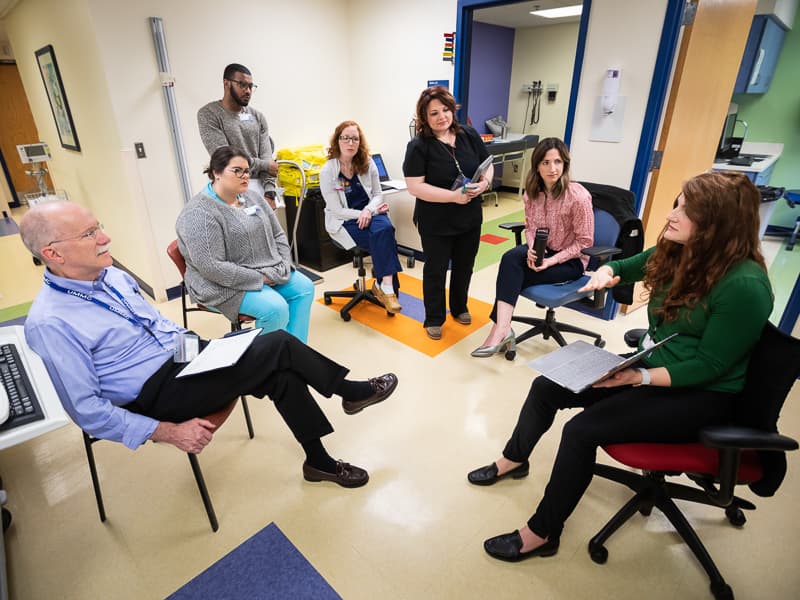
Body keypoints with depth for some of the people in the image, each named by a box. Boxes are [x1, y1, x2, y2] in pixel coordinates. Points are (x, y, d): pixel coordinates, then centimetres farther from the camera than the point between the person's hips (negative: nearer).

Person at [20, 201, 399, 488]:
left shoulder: (112, 276, 6)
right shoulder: (50, 323, -18)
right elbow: (85, 409, -16)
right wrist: (169, 432, -18)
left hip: (181, 358, 7)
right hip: (155, 393, -7)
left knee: (282, 375, -12)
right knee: (280, 346, -19)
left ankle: (320, 463, 6)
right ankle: (352, 392, 2)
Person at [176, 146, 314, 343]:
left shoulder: (251, 197, 5)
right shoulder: (199, 213, -20)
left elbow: (278, 234, 9)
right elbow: (213, 267, -25)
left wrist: (283, 268, -7)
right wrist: (260, 278, -20)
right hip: (226, 284, -8)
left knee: (304, 287, -6)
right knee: (275, 308, -25)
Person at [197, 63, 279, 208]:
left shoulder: (257, 117, 12)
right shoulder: (208, 114, -2)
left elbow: (266, 157, 3)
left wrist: (269, 192, -12)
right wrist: (264, 165, -6)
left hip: (259, 186, 4)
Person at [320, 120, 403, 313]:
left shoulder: (368, 164, 1)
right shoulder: (327, 172, -11)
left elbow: (377, 195, 5)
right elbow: (337, 210, -11)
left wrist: (369, 210, -17)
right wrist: (365, 214, -16)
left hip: (370, 213, 4)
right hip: (343, 222, -3)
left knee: (385, 229, -31)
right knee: (384, 239, -28)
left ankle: (383, 286, -24)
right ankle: (386, 287, -17)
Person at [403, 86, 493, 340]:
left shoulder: (469, 135, 0)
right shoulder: (419, 146, -14)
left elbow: (488, 165, 8)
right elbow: (415, 186, -20)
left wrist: (484, 183, -15)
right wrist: (453, 196, -26)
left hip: (470, 218, 5)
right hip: (436, 223, -5)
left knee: (464, 267, 19)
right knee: (436, 270, 9)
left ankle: (460, 307, 42)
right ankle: (434, 319, 26)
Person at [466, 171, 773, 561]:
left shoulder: (744, 286, -25)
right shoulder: (677, 251, -3)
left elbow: (709, 366, -21)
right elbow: (624, 267, 14)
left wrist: (640, 378, -28)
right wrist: (606, 273, -9)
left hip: (701, 395, -8)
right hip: (650, 364, 8)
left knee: (582, 430, -23)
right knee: (546, 387, 0)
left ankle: (542, 533, -1)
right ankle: (514, 459, 25)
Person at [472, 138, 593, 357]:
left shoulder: (578, 196, -21)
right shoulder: (532, 192, -4)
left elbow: (584, 242, -14)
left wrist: (552, 260, -23)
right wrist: (531, 249, -13)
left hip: (571, 259, -5)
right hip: (541, 250, 5)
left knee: (512, 273, -26)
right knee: (511, 258, -28)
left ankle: (500, 329, -17)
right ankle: (502, 329, -33)